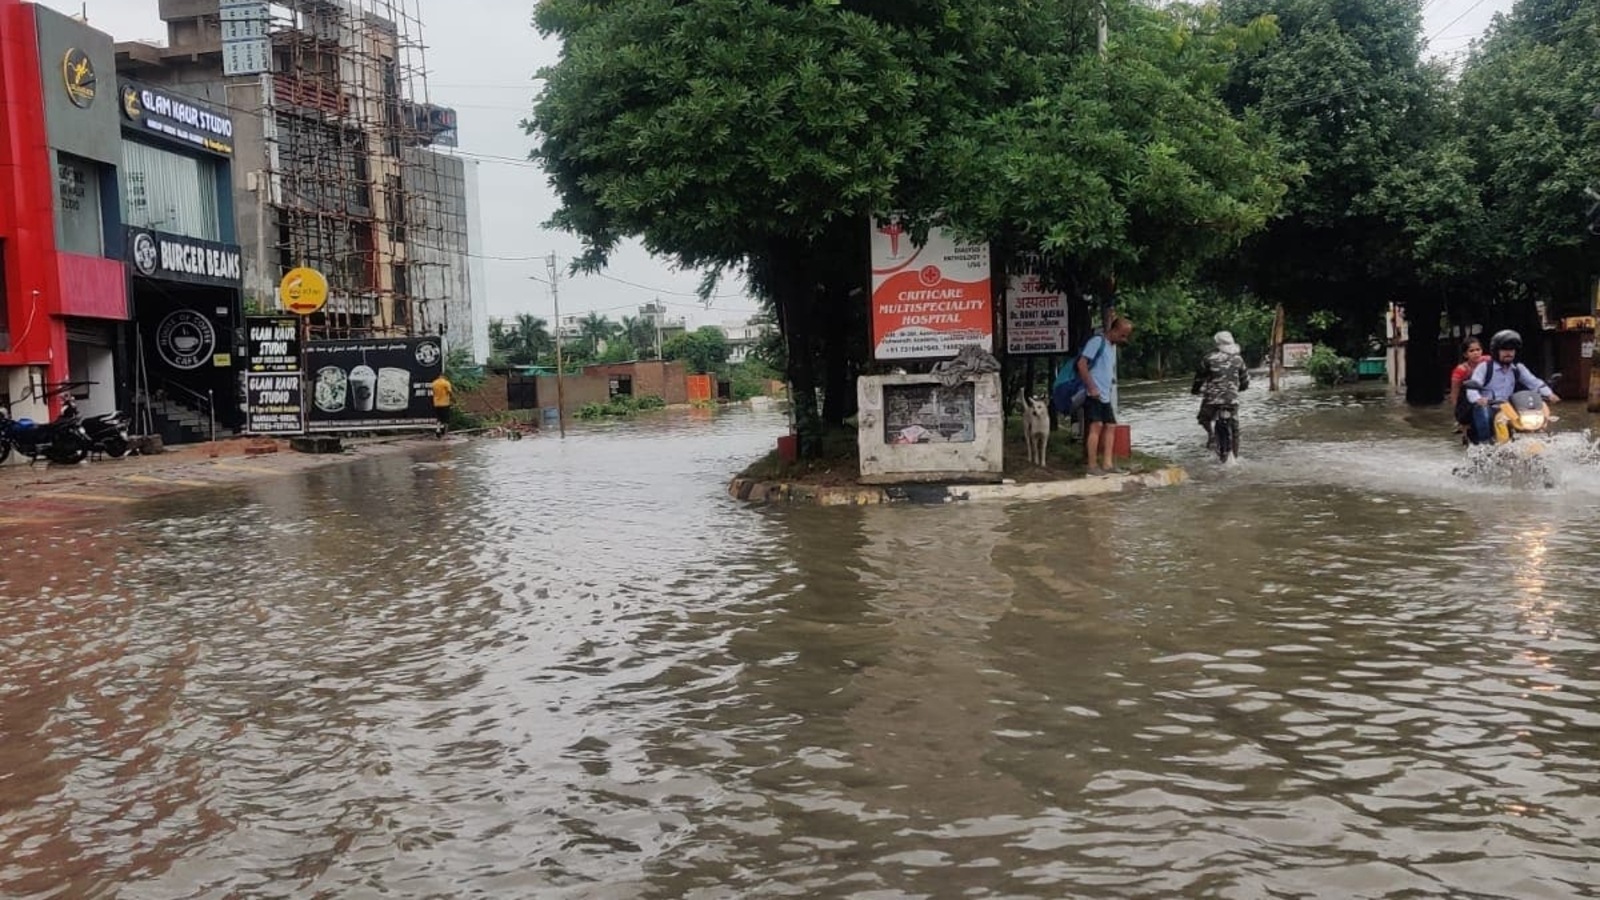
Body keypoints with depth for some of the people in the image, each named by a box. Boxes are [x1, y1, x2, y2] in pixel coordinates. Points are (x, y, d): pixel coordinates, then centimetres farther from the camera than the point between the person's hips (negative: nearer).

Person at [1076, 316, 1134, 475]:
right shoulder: (1098, 341, -9)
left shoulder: (1113, 346, 19)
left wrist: (1111, 385, 15)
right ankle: (1092, 466, -12)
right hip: (1093, 395, -9)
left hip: (1105, 396, 9)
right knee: (1096, 426, -13)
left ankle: (1108, 463, 9)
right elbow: (1081, 364, -17)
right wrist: (1091, 387, -19)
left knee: (1110, 426, 6)